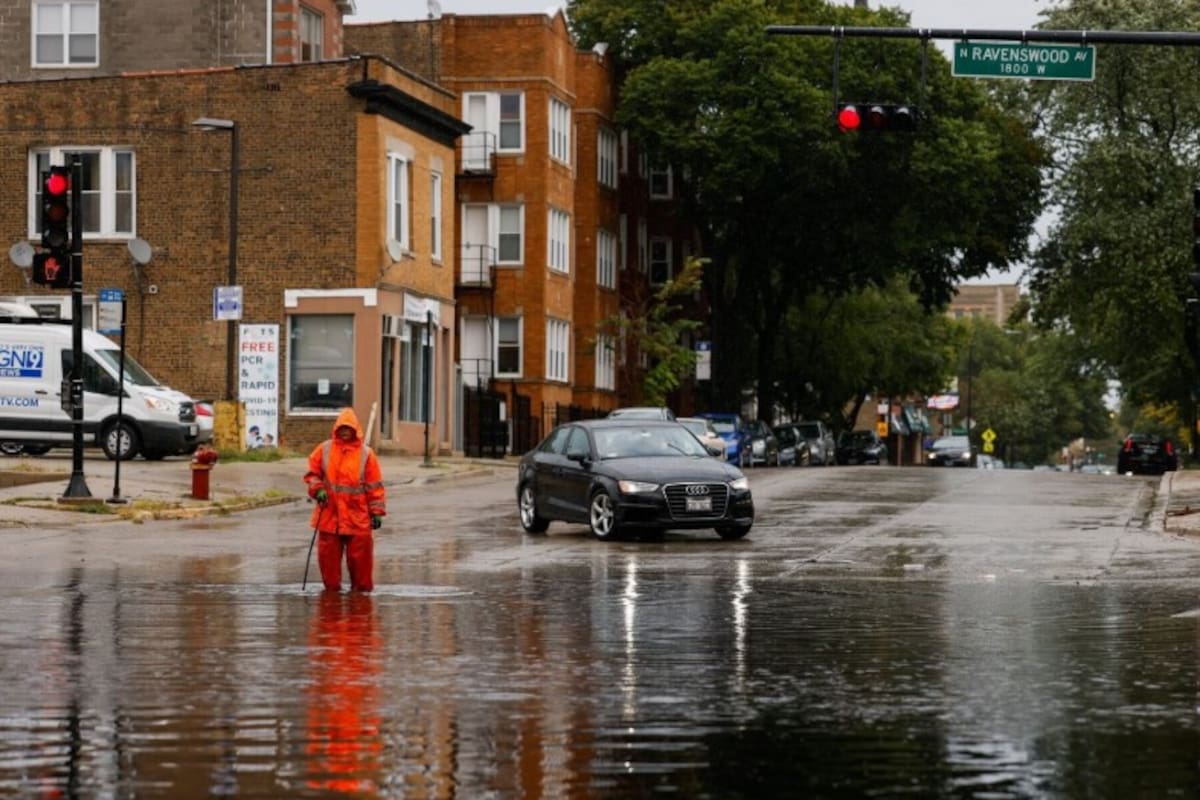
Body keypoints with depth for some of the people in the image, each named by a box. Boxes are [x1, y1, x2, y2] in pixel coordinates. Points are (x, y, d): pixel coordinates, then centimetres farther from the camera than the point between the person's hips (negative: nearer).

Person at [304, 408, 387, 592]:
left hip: (358, 519, -1)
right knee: (329, 556, 5)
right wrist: (317, 489, -8)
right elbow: (312, 473, 12)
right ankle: (332, 589, 16)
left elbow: (375, 485, 2)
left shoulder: (366, 453, 1)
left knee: (360, 556, 0)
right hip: (329, 516, 2)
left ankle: (361, 589, 11)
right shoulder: (324, 449, 5)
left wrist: (377, 512, -1)